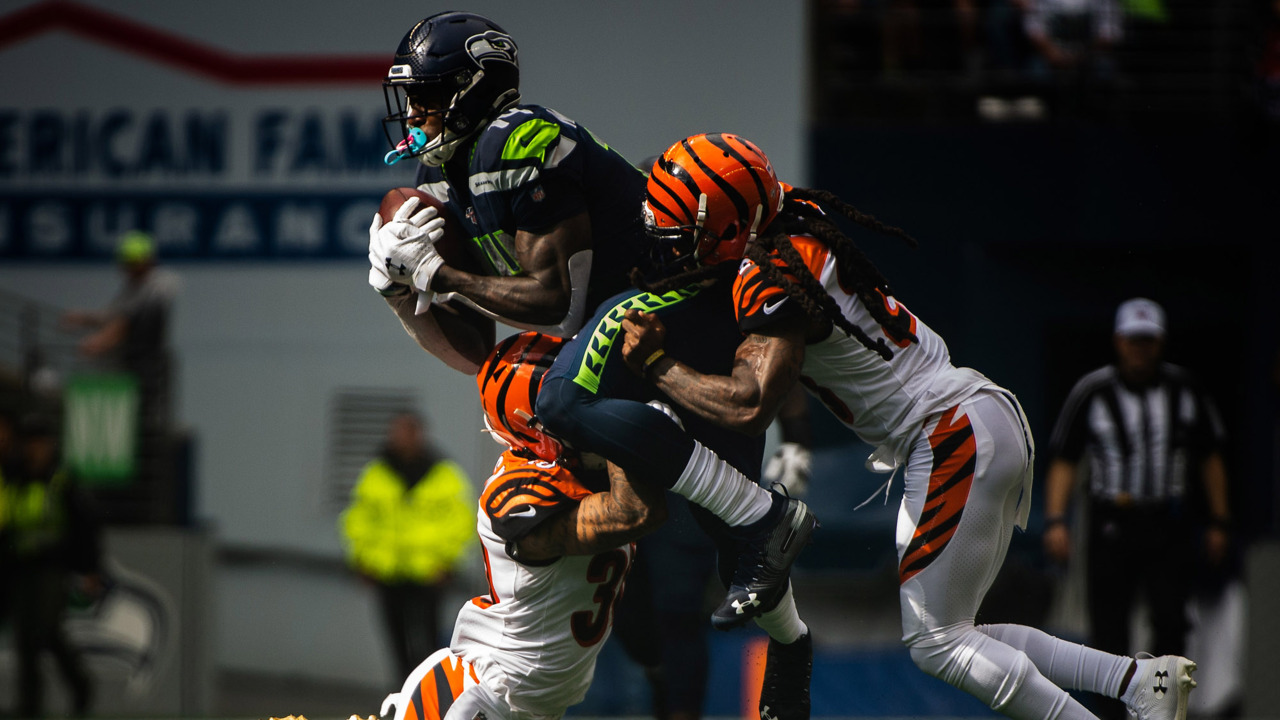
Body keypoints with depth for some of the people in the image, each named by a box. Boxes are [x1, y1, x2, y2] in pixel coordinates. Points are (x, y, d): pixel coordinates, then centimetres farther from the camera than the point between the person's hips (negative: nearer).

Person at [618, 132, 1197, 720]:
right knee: (950, 635, 12)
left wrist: (655, 362, -15)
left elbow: (749, 406, -28)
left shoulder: (773, 280, -19)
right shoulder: (796, 216, 8)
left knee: (936, 642, -6)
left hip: (955, 438, -10)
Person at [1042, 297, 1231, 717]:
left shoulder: (1183, 390, 6)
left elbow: (1210, 457, 14)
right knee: (1108, 627, -4)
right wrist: (1056, 520, -12)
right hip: (1111, 524, -1)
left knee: (1171, 619, -11)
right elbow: (1064, 461, -1)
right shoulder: (1091, 393, -1)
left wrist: (1218, 522, 9)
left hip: (1170, 525, 1)